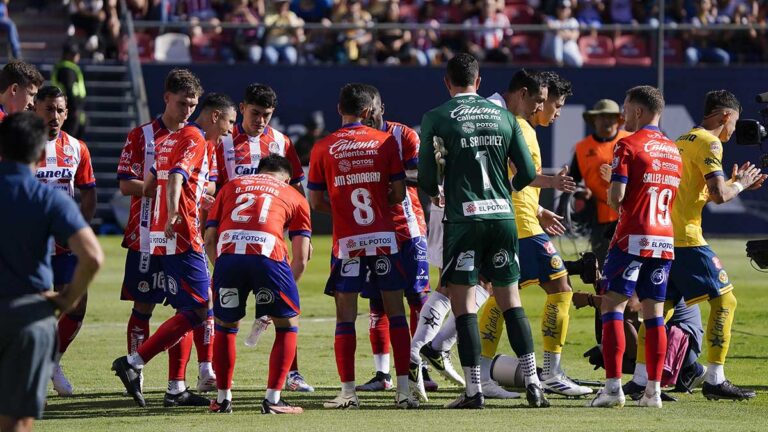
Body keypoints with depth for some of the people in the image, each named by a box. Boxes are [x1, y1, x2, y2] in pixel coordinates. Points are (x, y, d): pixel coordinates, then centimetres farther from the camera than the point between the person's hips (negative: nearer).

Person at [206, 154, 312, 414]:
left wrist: (224, 269, 31)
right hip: (268, 254, -2)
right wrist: (284, 291, 29)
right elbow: (301, 258, 18)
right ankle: (273, 399, 10)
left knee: (225, 325, 23)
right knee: (287, 324, 17)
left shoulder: (231, 186, 32)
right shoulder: (294, 197, 27)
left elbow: (209, 241, 22)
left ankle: (223, 398, 25)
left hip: (227, 254, 2)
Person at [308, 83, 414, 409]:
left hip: (346, 242, 0)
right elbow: (399, 194, 0)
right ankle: (404, 390, 2)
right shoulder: (386, 141, 1)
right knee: (396, 312, 6)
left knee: (345, 317, 4)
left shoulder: (322, 148, 0)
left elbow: (316, 202, 3)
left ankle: (348, 392, 1)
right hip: (384, 238, 0)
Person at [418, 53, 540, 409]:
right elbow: (527, 173, 7)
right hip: (503, 216, 4)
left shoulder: (436, 119, -2)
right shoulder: (503, 116, 8)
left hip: (464, 218, -4)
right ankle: (532, 383, 5)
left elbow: (426, 178, -3)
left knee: (463, 303, 1)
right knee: (511, 300, 11)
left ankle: (473, 390, -2)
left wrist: (437, 193, 20)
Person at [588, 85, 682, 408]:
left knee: (612, 305, -3)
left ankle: (613, 385, -13)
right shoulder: (673, 151, 16)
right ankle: (653, 390, 3)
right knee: (654, 312, 8)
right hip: (665, 238, 6)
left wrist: (615, 205, 8)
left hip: (634, 237, -6)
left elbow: (616, 195, -14)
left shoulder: (628, 145, -6)